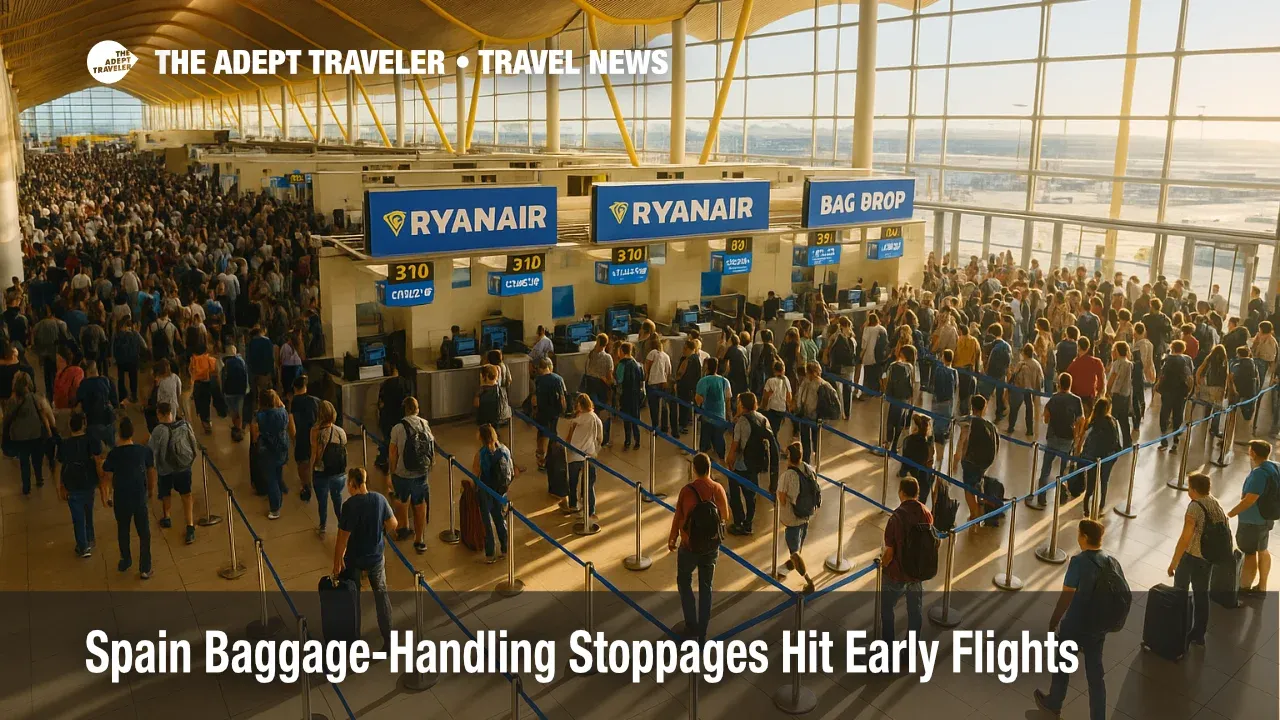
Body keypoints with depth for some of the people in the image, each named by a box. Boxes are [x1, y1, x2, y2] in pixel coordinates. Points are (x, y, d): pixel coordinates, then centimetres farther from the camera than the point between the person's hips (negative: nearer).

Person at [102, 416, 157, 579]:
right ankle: (145, 569, 13)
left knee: (123, 531, 22)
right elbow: (151, 472, 0)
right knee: (144, 533, 11)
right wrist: (152, 489, 18)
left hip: (121, 499, 0)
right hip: (140, 498, 0)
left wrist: (105, 497, 8)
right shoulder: (144, 451, -13)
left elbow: (107, 478, -9)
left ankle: (125, 562, 40)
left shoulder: (113, 454, -17)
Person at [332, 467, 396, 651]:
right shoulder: (379, 499, -10)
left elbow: (343, 537, -20)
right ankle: (388, 639, 18)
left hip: (353, 559, -4)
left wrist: (337, 562, -9)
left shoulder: (350, 505, -24)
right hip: (376, 556, 4)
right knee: (381, 594, 17)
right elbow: (393, 524, -1)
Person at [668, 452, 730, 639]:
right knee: (706, 587, 16)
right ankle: (702, 629, 24)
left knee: (684, 582, 18)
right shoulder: (718, 489, -9)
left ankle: (692, 626, 15)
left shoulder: (687, 490, -19)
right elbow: (725, 517, 3)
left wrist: (672, 539, 4)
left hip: (690, 546, -3)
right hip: (712, 546, 3)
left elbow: (678, 518, -11)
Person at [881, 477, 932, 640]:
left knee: (886, 607, 17)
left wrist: (882, 563, -1)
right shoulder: (927, 514, -9)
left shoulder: (897, 517, -26)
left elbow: (889, 552, -22)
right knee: (915, 609, 20)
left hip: (897, 573, -5)